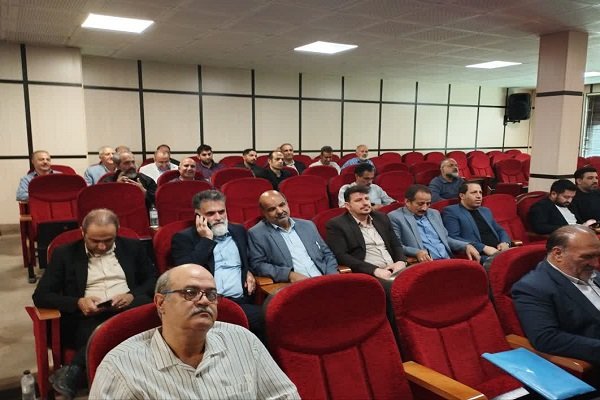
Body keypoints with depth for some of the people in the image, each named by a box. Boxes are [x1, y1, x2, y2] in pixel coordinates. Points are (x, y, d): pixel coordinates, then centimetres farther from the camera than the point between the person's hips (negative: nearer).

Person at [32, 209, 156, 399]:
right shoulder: (65, 254, 9)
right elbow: (40, 296, 5)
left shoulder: (132, 247, 14)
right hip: (89, 318, -2)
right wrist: (78, 302, -13)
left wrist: (132, 295, -10)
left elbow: (153, 280, 12)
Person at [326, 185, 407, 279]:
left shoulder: (381, 218, 18)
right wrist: (374, 270, -18)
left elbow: (396, 245, 21)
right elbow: (341, 256, -10)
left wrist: (401, 261, -1)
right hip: (368, 275, -6)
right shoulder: (336, 225, 0)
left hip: (394, 270, 7)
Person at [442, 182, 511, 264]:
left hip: (499, 252, 8)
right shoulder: (451, 211, 2)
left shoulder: (485, 211, 25)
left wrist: (505, 243, 6)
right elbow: (453, 238, -11)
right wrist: (484, 248, -16)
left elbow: (500, 231, 31)